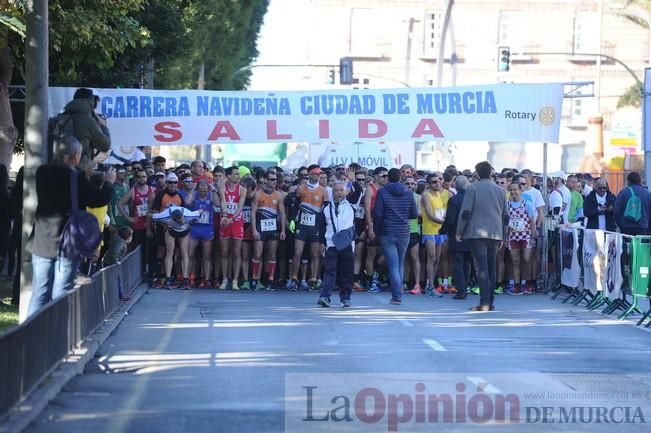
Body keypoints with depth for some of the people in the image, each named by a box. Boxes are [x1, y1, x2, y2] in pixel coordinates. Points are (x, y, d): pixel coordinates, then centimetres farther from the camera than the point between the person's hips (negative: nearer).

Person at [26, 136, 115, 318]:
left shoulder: (43, 173, 1)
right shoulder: (76, 179, -17)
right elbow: (100, 199, -9)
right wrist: (108, 183, 10)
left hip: (41, 242, 5)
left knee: (39, 293, 9)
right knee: (60, 294, 0)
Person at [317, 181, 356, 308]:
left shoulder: (351, 207, 8)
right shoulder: (327, 208, 10)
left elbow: (357, 225, 13)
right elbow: (322, 227, 13)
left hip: (347, 245, 0)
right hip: (331, 245, 0)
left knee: (347, 273, 3)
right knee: (330, 271, -10)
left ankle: (345, 298, 12)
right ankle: (324, 297, -18)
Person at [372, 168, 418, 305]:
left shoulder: (382, 192, -8)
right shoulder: (408, 193, 0)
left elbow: (377, 213, -10)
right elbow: (414, 214, 4)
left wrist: (376, 230, 4)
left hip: (387, 233, -3)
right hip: (404, 233, 3)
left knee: (393, 265, -3)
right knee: (400, 265, 17)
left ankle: (397, 296, -11)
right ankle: (398, 294, 21)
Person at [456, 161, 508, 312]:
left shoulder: (472, 188, -4)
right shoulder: (500, 190, 11)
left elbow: (465, 212, -9)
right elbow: (505, 215, 14)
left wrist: (459, 232, 1)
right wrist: (503, 236, 22)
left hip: (477, 233, -4)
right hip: (495, 234, 4)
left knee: (482, 268, -8)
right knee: (491, 268, 13)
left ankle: (484, 302, -17)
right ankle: (490, 302, 16)